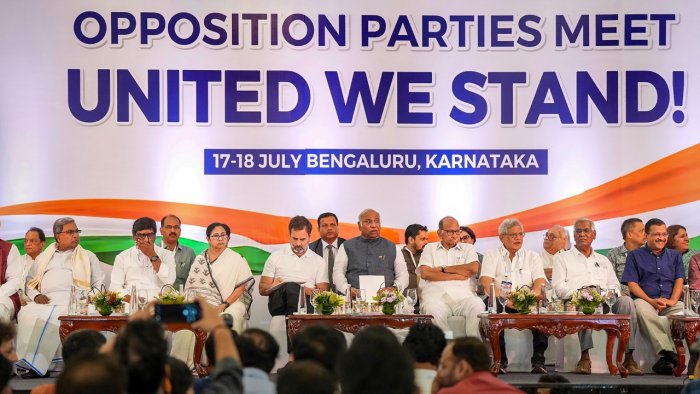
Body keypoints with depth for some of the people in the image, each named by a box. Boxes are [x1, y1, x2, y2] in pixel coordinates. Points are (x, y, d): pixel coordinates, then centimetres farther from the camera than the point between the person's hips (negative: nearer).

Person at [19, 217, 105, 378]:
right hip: (45, 300, 2)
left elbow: (99, 283, 17)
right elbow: (30, 282, 23)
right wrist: (36, 295, 1)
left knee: (49, 318, -36)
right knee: (27, 314, -33)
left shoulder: (88, 257, 23)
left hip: (72, 301, -2)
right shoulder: (43, 257, 28)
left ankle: (37, 366, -38)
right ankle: (28, 361, -34)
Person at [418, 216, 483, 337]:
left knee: (478, 306, -34)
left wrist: (443, 268, 6)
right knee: (434, 311, -38)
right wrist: (457, 276, 1)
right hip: (436, 294, -1)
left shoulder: (468, 248, 23)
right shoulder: (430, 248, 22)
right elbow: (425, 273, 3)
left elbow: (474, 269, 0)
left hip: (463, 293, 1)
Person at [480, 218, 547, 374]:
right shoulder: (491, 255, 14)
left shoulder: (533, 257, 20)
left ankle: (538, 360, -34)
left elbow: (540, 282, 4)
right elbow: (486, 282, -3)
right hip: (500, 300, -1)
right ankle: (500, 359, -33)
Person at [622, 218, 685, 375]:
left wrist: (673, 300, -8)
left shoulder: (674, 256, 25)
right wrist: (651, 301, -11)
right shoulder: (635, 256, 16)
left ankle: (665, 358, -39)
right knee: (641, 309, -40)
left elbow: (679, 280, 13)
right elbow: (632, 284, 4)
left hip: (671, 303, 2)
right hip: (646, 300, -2)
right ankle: (668, 353, -49)